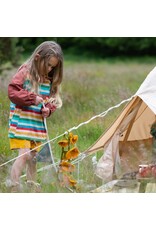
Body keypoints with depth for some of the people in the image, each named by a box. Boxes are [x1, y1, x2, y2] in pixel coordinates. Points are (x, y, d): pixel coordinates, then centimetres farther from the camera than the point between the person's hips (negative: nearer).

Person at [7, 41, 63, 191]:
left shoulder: (49, 80, 10)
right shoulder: (25, 72, -8)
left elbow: (51, 100, 18)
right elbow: (12, 92, -16)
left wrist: (48, 109, -4)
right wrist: (32, 98, -20)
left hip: (38, 125, 6)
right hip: (21, 122, -6)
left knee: (33, 158, 11)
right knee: (24, 155, -16)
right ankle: (14, 186, -14)